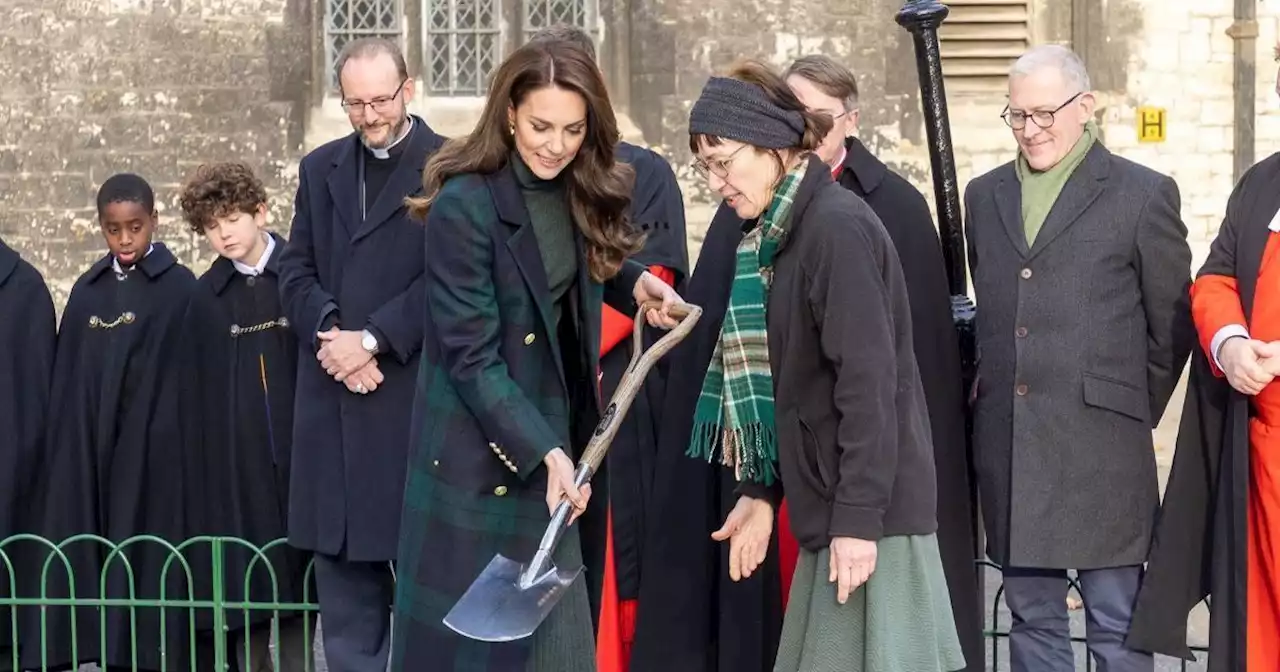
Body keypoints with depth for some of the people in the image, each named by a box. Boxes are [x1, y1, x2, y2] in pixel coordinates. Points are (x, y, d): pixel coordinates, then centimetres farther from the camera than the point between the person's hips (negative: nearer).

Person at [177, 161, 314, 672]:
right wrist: (201, 470, 3)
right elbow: (196, 397, 9)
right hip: (235, 464, 2)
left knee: (298, 582, 2)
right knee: (243, 586, 3)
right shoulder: (205, 299, 8)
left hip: (300, 455, -2)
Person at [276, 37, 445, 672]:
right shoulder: (319, 168, 15)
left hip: (415, 394, -5)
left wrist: (372, 339, -15)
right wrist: (332, 332, -8)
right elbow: (296, 271, 10)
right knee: (342, 559, 9)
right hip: (333, 399, 5)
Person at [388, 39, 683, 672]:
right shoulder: (464, 205, -18)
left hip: (553, 428, 6)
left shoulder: (580, 194, 2)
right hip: (479, 448, -6)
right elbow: (470, 355, -20)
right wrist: (544, 451, -26)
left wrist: (633, 284, -1)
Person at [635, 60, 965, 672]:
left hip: (869, 510, -9)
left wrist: (858, 518, -21)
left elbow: (870, 380, -19)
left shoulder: (837, 226, -14)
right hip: (828, 506, 9)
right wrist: (760, 491, 13)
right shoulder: (777, 235, 14)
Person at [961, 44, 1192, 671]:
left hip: (1100, 449, -4)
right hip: (1006, 448, 5)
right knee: (1030, 616, 12)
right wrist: (989, 385, 11)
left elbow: (1172, 324, 4)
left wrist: (1133, 413, 5)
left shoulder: (1143, 194, -1)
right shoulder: (984, 195, 13)